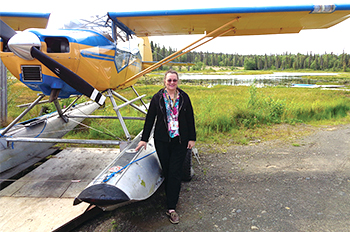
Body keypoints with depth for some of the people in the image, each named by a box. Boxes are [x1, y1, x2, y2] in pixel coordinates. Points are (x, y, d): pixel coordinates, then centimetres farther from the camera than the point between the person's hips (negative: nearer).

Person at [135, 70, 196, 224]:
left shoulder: (184, 97, 4)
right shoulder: (157, 98, 2)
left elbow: (190, 118, 7)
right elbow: (150, 118, 4)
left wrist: (192, 138, 4)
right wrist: (144, 139, 3)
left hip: (180, 140, 0)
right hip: (162, 140, 1)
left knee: (175, 172, -2)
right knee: (166, 171, 8)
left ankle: (171, 208, 3)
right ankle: (172, 199, 27)